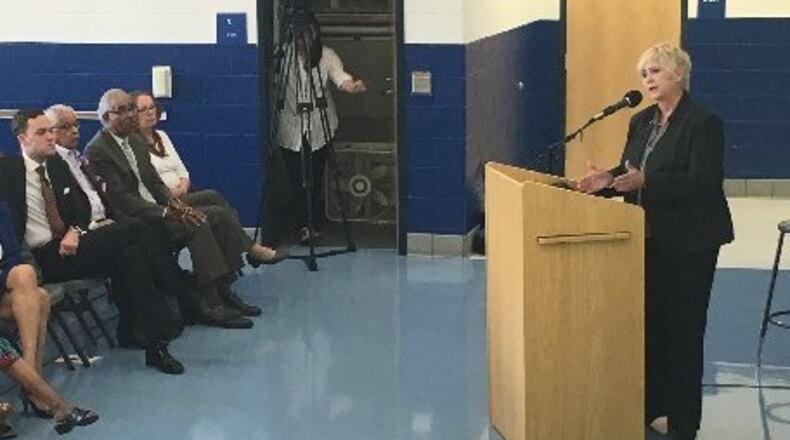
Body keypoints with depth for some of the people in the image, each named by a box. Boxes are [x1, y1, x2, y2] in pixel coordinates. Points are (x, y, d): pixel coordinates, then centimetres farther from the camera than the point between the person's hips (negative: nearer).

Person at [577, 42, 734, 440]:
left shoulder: (704, 122, -13)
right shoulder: (640, 121, 10)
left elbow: (702, 181, -21)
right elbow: (629, 171, 13)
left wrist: (645, 180, -31)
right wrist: (607, 179, -9)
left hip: (688, 243, -7)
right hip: (648, 239, 7)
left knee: (682, 328, 1)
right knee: (648, 322, 11)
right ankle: (648, 406, 23)